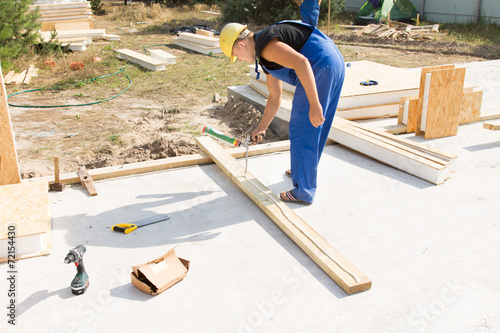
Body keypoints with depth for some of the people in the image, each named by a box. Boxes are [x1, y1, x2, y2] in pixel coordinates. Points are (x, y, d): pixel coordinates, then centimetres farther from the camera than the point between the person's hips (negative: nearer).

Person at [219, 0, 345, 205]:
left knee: (302, 132, -2)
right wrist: (261, 128, 35)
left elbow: (301, 63, -25)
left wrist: (314, 104, -26)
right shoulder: (266, 58, 22)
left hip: (320, 68, -10)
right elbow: (274, 97, 29)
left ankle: (303, 192, 7)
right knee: (314, 129, 24)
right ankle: (302, 171, 43)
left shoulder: (265, 45, -11)